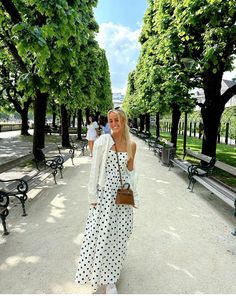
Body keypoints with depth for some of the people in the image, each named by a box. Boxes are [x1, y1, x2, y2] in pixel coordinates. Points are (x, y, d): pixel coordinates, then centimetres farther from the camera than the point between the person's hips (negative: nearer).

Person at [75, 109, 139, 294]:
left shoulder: (131, 145, 2)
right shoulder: (102, 141, -7)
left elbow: (131, 170, 11)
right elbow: (94, 169, -6)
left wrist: (134, 195, 9)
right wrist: (93, 195, -8)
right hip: (105, 190, -3)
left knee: (119, 233, 11)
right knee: (101, 232, 2)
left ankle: (110, 278, 33)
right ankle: (99, 273, 29)